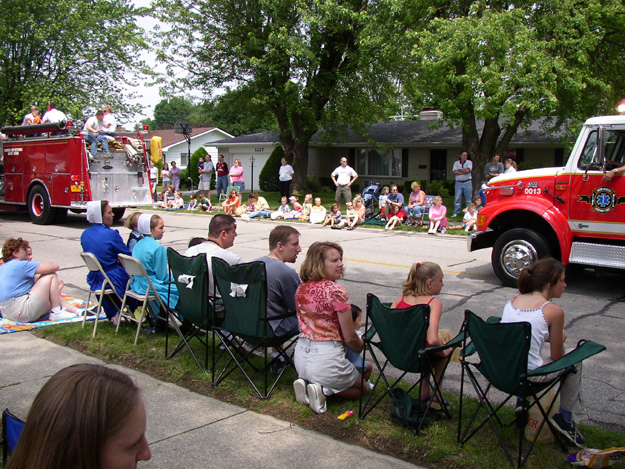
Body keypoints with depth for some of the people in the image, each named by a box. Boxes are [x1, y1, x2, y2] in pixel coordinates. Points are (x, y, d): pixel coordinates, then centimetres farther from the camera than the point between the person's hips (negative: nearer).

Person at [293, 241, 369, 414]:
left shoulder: (301, 289, 4)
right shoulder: (337, 291, -18)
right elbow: (349, 337, -12)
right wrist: (361, 346, 11)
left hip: (301, 355, 7)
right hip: (326, 357, -7)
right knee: (363, 388, 20)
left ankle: (305, 383, 6)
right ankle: (324, 389, -5)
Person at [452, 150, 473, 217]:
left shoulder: (469, 162, 4)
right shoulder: (456, 163, 8)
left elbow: (467, 170, -13)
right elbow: (455, 172, -5)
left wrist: (459, 170, -2)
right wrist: (464, 172, -7)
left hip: (467, 182, -1)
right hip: (458, 182, 1)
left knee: (468, 199, 1)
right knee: (457, 198, 0)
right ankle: (456, 213, 4)